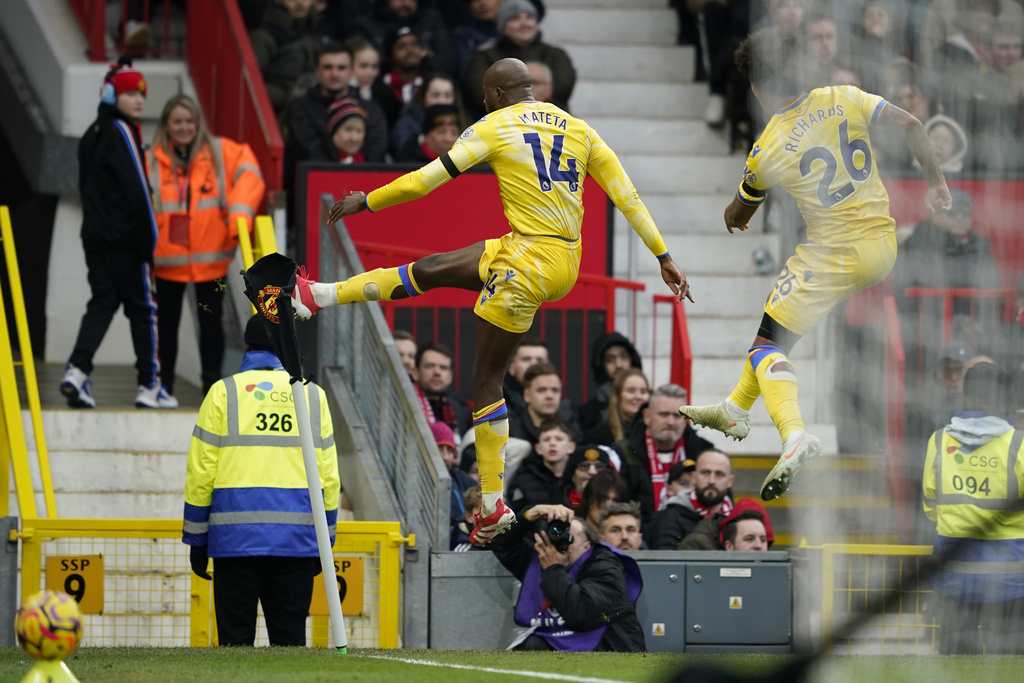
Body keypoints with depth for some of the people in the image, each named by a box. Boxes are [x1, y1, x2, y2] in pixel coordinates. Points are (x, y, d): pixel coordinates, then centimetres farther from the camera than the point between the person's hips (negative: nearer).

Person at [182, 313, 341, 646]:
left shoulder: (224, 392, 1)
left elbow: (201, 472, 0)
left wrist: (196, 541, 7)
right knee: (290, 639, 5)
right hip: (297, 540, 2)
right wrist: (323, 543, 16)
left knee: (235, 640, 0)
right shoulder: (313, 396, 9)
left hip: (236, 539, -2)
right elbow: (328, 477, 9)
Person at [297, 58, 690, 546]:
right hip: (566, 263, 8)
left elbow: (427, 179, -3)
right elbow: (628, 197, 9)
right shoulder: (579, 130, 11)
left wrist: (366, 202, 10)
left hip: (528, 264, -8)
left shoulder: (494, 127, -5)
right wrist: (664, 259, 15)